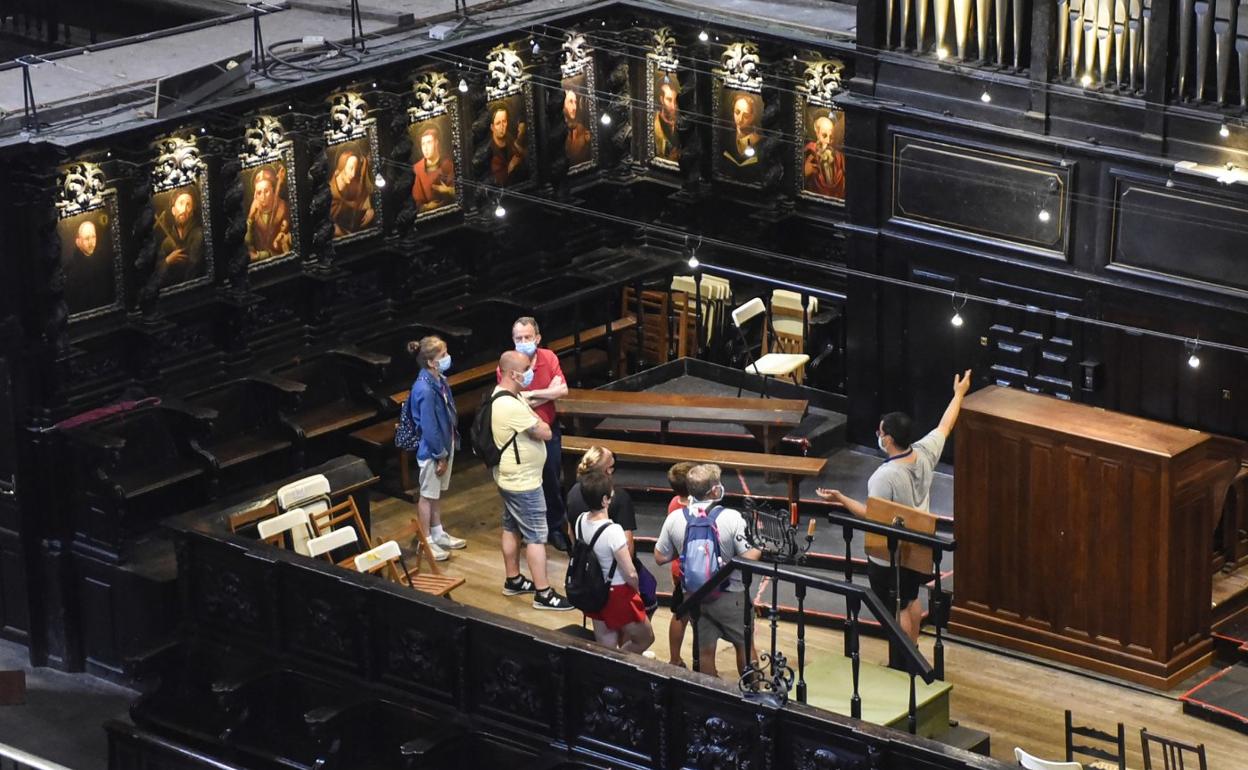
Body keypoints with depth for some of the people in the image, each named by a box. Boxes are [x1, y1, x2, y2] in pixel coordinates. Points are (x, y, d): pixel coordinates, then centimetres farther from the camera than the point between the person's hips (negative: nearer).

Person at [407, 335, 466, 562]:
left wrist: (449, 447, 10)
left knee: (438, 492, 21)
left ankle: (438, 534, 36)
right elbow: (429, 427, -24)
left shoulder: (440, 380, -1)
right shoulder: (425, 389, -28)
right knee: (428, 494, 7)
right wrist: (440, 456, -17)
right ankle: (426, 541, 20)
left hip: (445, 443, 8)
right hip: (431, 449, -8)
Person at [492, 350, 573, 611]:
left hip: (510, 479, 10)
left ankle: (513, 580, 34)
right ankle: (543, 594, 1)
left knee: (512, 528, 21)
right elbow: (544, 433, -21)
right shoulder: (512, 407, -30)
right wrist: (537, 421, -2)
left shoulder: (503, 395, 3)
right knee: (536, 536, -3)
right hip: (523, 482, -10)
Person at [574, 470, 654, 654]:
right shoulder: (613, 531, -29)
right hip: (617, 595, -7)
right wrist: (636, 590, -1)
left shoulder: (581, 520, -8)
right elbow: (630, 574, -23)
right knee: (646, 638, 18)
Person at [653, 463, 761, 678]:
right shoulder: (731, 518, -21)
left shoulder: (674, 518, -10)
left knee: (705, 651, 15)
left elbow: (660, 558, -1)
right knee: (745, 644, 18)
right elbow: (749, 558, -22)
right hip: (729, 596, -3)